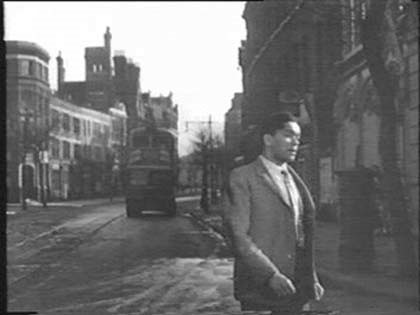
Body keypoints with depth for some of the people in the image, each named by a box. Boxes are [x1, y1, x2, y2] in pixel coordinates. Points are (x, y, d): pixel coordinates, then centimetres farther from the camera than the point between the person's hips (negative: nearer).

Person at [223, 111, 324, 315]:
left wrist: (311, 279, 12)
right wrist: (271, 275, -19)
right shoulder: (242, 178, -5)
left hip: (296, 290, 6)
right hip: (260, 289, -6)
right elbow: (238, 236, -12)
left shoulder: (294, 179, 16)